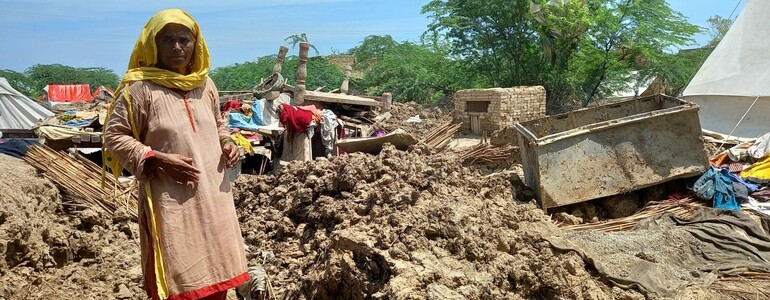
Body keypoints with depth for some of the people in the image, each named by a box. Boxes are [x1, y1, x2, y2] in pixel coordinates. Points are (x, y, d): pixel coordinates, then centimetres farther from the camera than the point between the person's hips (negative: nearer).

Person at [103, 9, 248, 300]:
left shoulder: (204, 84, 7)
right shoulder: (140, 88, -11)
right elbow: (114, 136, -8)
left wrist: (227, 143, 1)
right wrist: (158, 160, -18)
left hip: (213, 195, 6)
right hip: (171, 202, -6)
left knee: (215, 275, 16)